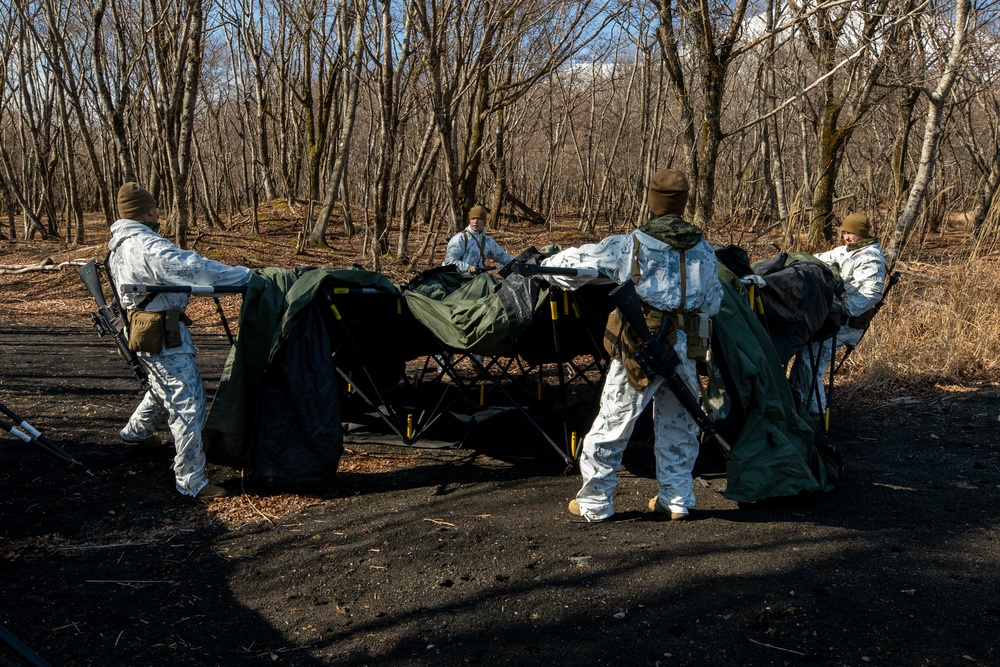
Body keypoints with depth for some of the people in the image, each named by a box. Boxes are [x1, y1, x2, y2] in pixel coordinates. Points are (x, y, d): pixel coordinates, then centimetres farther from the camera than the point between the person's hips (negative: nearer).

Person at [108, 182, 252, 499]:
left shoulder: (119, 244, 12)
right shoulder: (145, 245, -22)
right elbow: (191, 267, -29)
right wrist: (244, 275, -24)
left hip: (141, 327, 11)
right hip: (162, 333, -11)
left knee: (165, 386, 32)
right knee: (187, 401, -8)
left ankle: (136, 430, 55)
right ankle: (191, 481, -5)